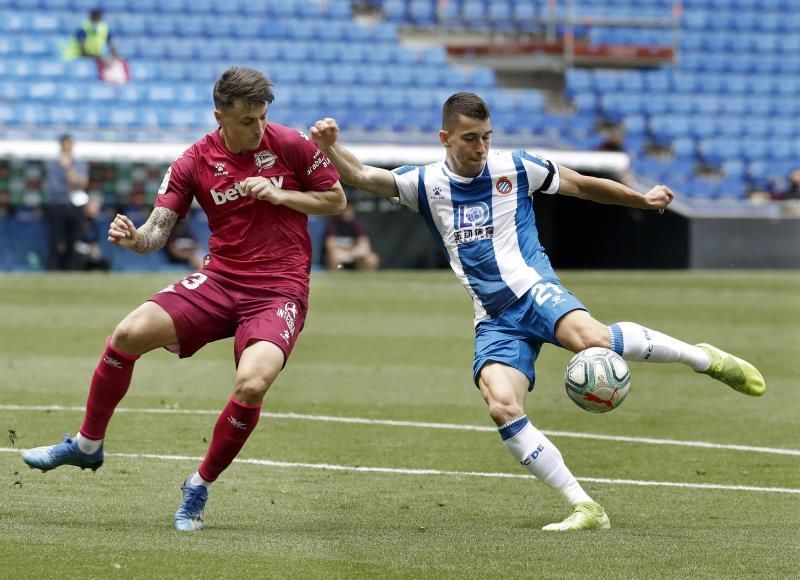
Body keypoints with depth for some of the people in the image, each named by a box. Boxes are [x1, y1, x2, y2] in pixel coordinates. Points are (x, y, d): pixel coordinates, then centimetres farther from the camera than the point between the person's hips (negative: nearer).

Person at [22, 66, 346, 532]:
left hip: (281, 291, -3)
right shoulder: (195, 162, 0)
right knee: (129, 334, -15)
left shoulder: (290, 145, -4)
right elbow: (160, 228, -2)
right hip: (220, 280, 3)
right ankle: (88, 445, 9)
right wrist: (135, 237, -26)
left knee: (252, 384, -29)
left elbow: (337, 200, 5)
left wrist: (278, 195, -10)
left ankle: (201, 487, -4)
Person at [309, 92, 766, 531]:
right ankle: (586, 508, -19)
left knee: (589, 338, -36)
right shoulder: (427, 184, 8)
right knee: (502, 408, -23)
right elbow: (361, 176, 6)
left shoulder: (515, 168, 4)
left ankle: (705, 359, -15)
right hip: (494, 321, 3)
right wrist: (331, 147, -12)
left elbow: (580, 185, 15)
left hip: (534, 291, -3)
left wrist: (642, 199, 12)